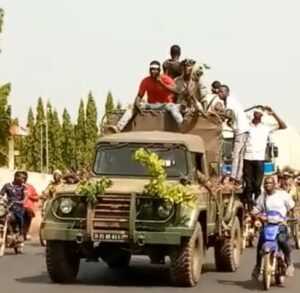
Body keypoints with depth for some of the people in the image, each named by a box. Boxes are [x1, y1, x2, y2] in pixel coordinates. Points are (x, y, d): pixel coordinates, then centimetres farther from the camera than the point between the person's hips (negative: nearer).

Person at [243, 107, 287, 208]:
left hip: (259, 159, 0)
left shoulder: (266, 127, 7)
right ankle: (248, 206, 7)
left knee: (257, 184, 0)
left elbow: (283, 126, 3)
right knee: (248, 184, 3)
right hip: (247, 158, 0)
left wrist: (273, 114, -6)